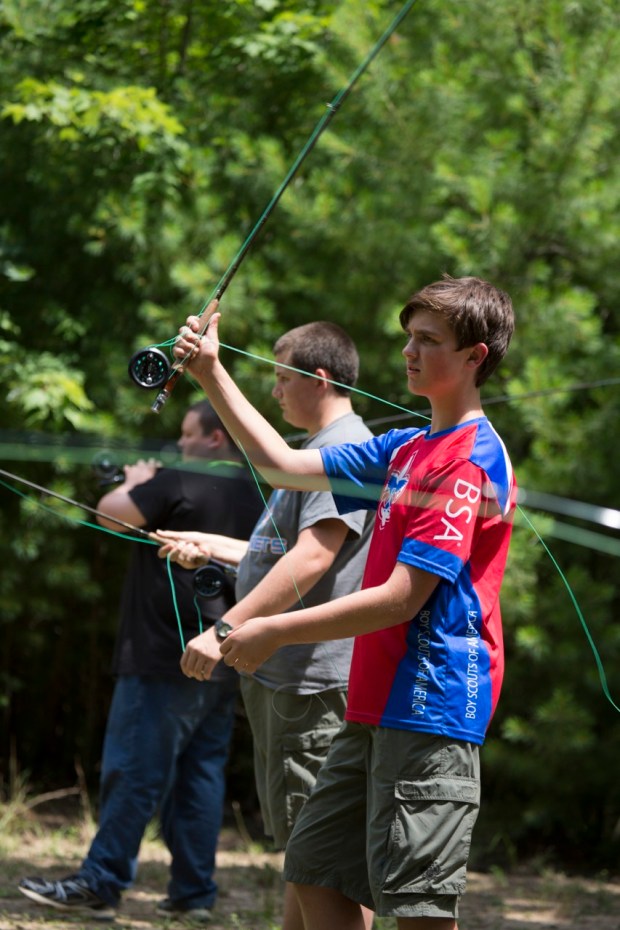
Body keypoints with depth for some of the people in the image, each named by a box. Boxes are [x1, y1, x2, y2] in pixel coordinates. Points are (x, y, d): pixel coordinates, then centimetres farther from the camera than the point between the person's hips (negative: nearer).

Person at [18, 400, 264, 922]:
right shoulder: (254, 496, 13)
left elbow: (110, 516, -8)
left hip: (167, 658, -8)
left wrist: (135, 482, 10)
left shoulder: (179, 483, -13)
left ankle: (100, 885, -3)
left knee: (133, 772, -5)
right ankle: (194, 893, 8)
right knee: (201, 775, 9)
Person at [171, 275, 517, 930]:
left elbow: (400, 599, -18)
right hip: (376, 706, 10)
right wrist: (211, 375, 15)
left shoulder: (471, 460, -13)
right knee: (314, 871, 12)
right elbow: (285, 465, 21)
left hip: (433, 709, -10)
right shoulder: (408, 448, 16)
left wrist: (275, 632, -12)